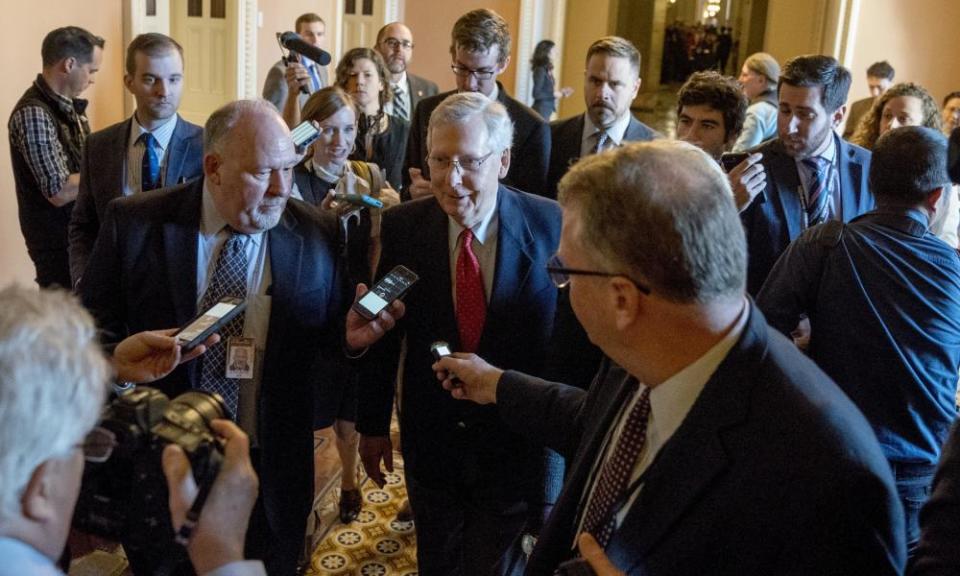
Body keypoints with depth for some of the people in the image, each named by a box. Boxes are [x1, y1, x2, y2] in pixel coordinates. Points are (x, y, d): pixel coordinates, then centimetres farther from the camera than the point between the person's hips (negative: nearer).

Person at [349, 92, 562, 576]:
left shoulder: (551, 225, -14)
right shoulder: (401, 226, -9)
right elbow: (382, 331, -1)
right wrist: (372, 424, 4)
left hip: (517, 440, -2)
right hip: (430, 439, 2)